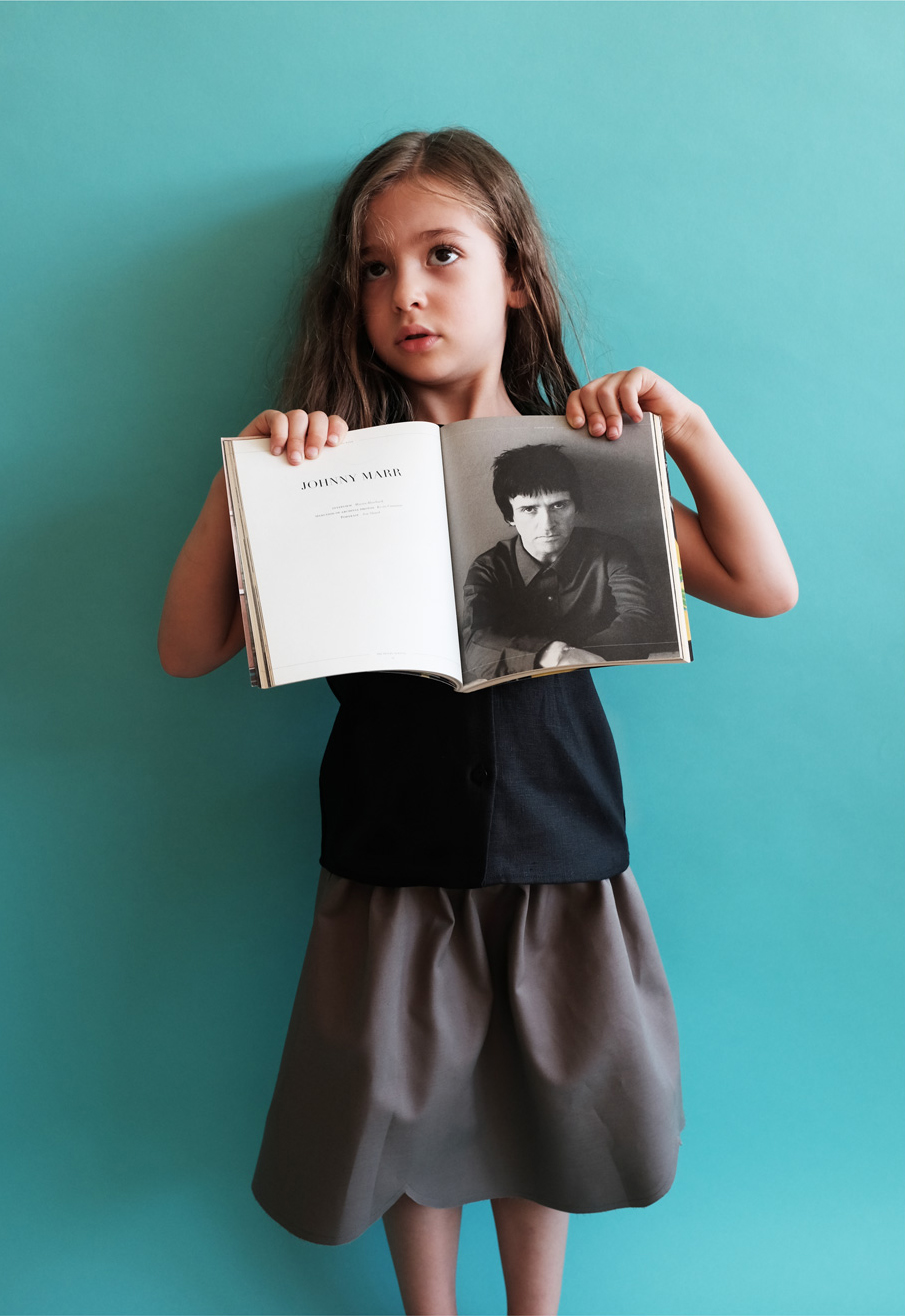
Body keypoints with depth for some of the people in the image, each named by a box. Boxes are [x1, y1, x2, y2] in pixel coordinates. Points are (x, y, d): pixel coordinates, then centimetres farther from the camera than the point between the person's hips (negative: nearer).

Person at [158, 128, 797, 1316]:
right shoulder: (332, 468, -4)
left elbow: (765, 588, 0)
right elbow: (189, 649, -7)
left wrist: (689, 430, -10)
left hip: (559, 858, 1)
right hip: (394, 868, -1)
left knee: (544, 1116, 21)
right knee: (407, 1120, 18)